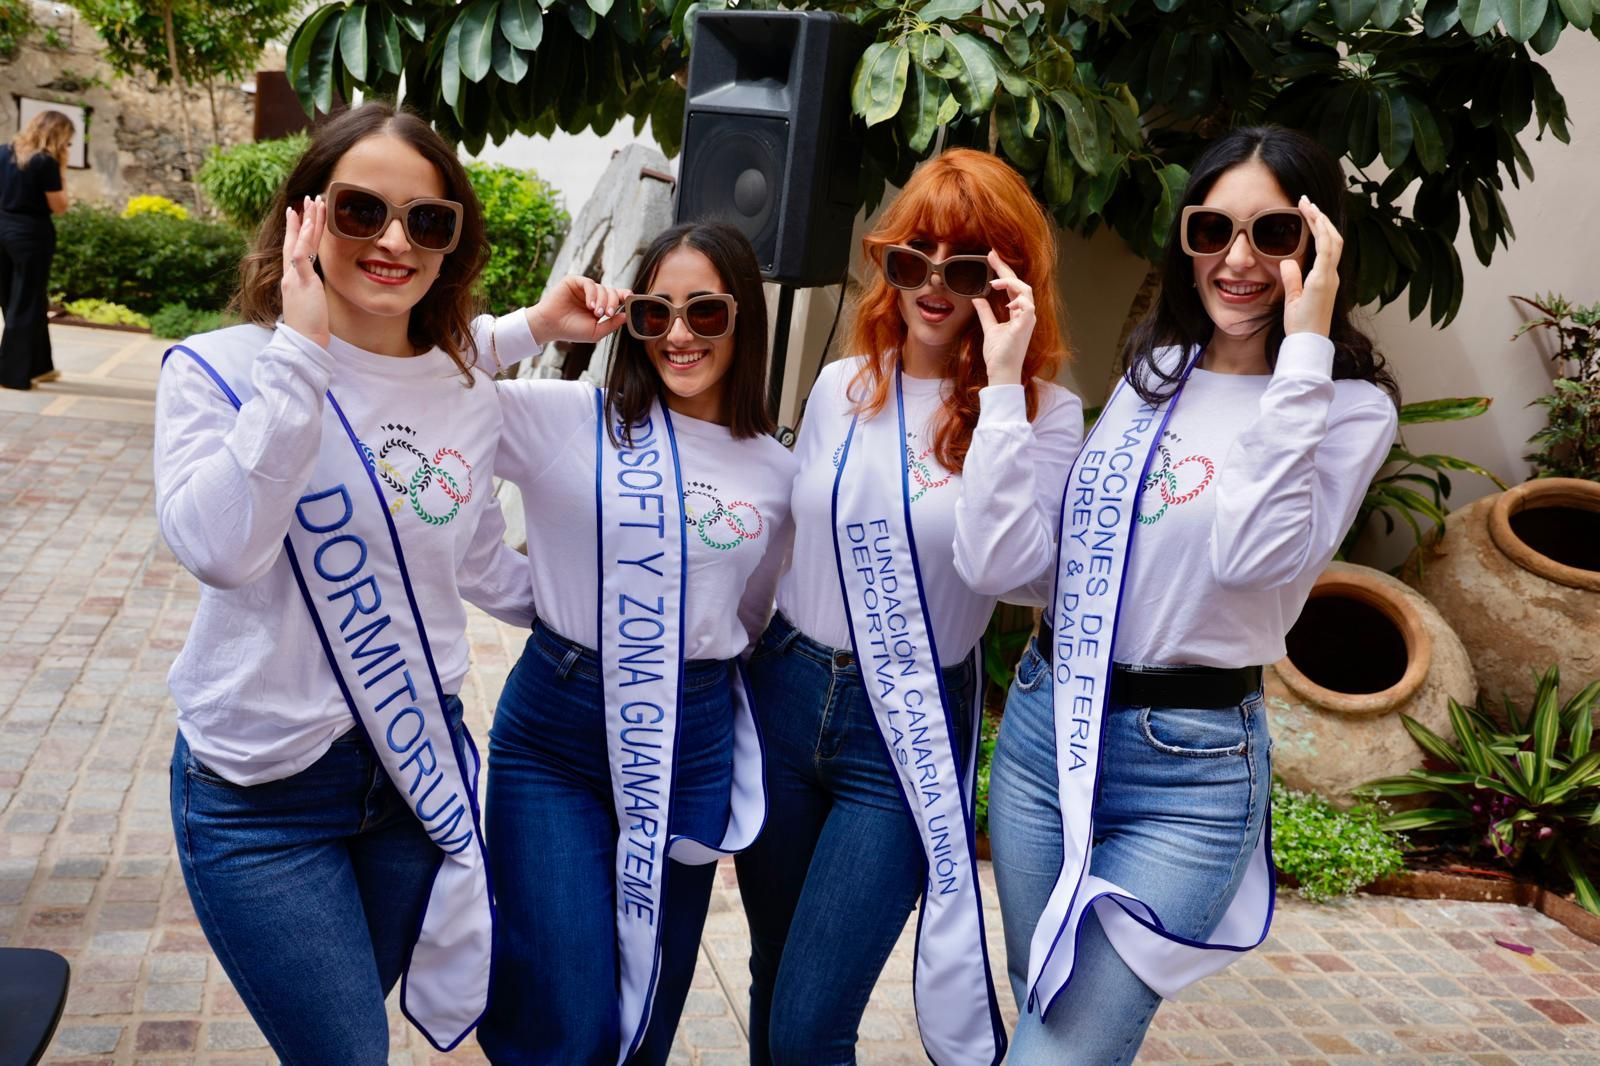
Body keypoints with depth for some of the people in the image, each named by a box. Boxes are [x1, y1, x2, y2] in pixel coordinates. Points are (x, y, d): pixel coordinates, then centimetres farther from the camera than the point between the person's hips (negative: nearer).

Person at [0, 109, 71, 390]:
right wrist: (61, 171, -6)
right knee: (27, 303, 2)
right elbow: (58, 207, -10)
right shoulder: (46, 162, -14)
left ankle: (38, 365, 27)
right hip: (31, 234, -7)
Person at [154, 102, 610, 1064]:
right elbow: (217, 547, -30)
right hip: (261, 794, -4)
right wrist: (300, 350, -29)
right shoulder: (223, 369, -11)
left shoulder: (471, 397, 0)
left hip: (417, 761, 4)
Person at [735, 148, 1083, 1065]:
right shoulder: (842, 387, 3)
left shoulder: (1045, 415, -9)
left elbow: (997, 567, -25)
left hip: (910, 729, -4)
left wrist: (1001, 387, -26)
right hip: (787, 694, 5)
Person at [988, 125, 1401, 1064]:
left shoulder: (1347, 407, -9)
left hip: (1187, 769, -6)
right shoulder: (1155, 371, 9)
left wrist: (1302, 349, -26)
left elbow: (1252, 557, -28)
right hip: (1046, 720, 6)